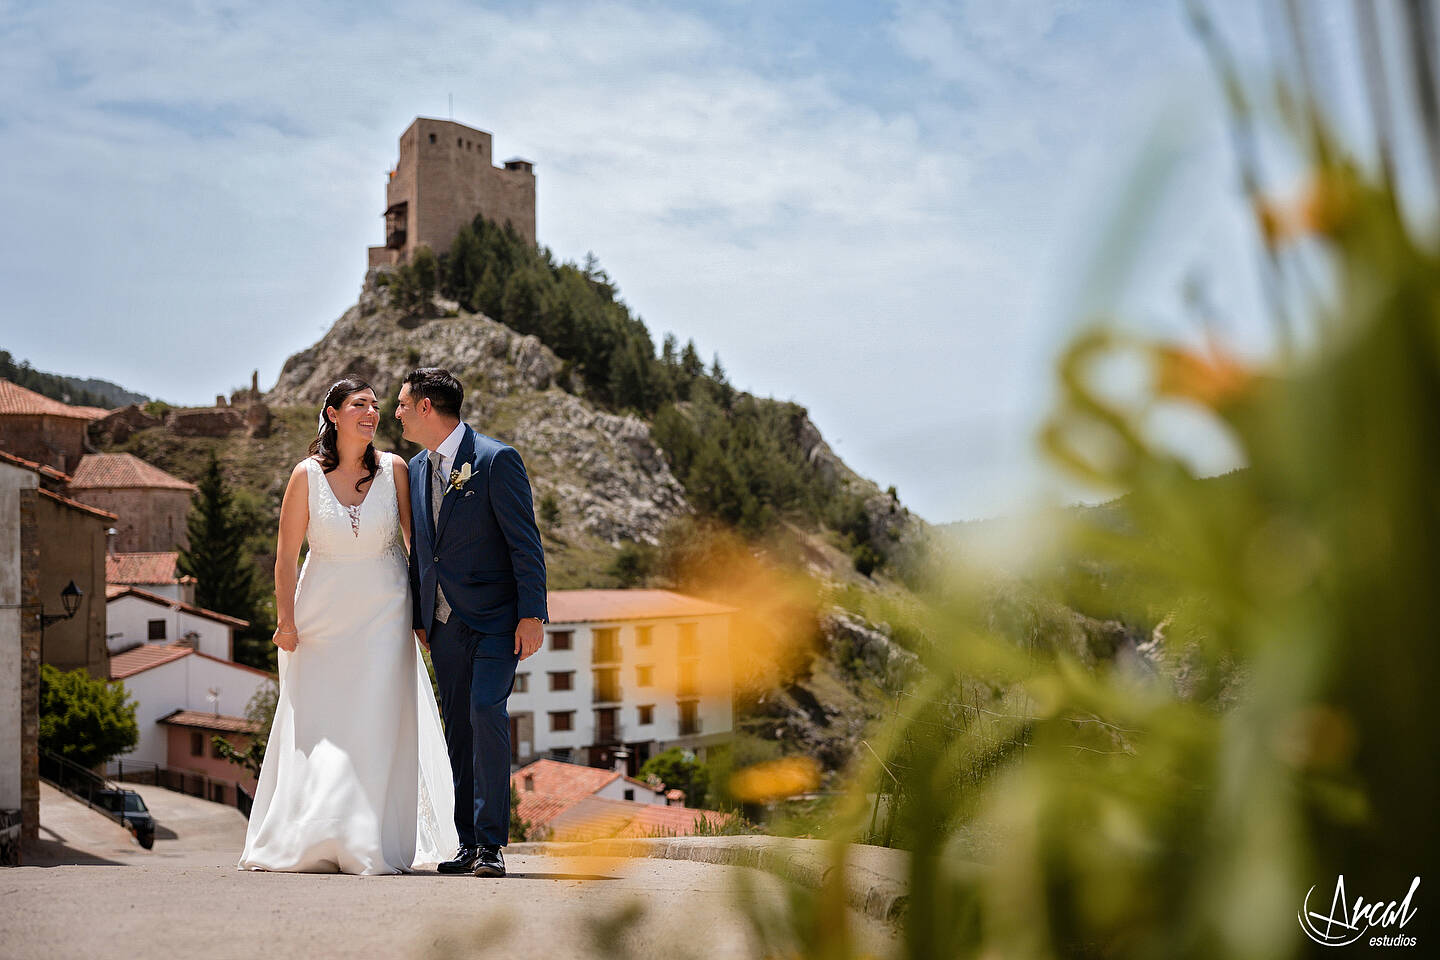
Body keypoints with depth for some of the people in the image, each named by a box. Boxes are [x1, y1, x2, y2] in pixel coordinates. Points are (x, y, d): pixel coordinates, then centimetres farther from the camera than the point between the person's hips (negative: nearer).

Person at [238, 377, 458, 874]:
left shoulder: (393, 469, -3)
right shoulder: (308, 475, -5)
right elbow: (286, 555, -1)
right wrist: (285, 620, -4)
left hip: (384, 616, 0)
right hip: (322, 619, 0)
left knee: (378, 727, -3)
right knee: (315, 730, 2)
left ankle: (373, 847, 3)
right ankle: (310, 843, 14)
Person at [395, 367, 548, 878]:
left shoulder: (497, 460, -10)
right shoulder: (417, 469, 11)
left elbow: (525, 543, -12)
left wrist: (532, 615, -15)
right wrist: (418, 617, 16)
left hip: (495, 619, -6)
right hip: (444, 622, 7)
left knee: (486, 712, -18)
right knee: (458, 730, 7)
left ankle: (491, 842, -12)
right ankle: (469, 844, 14)